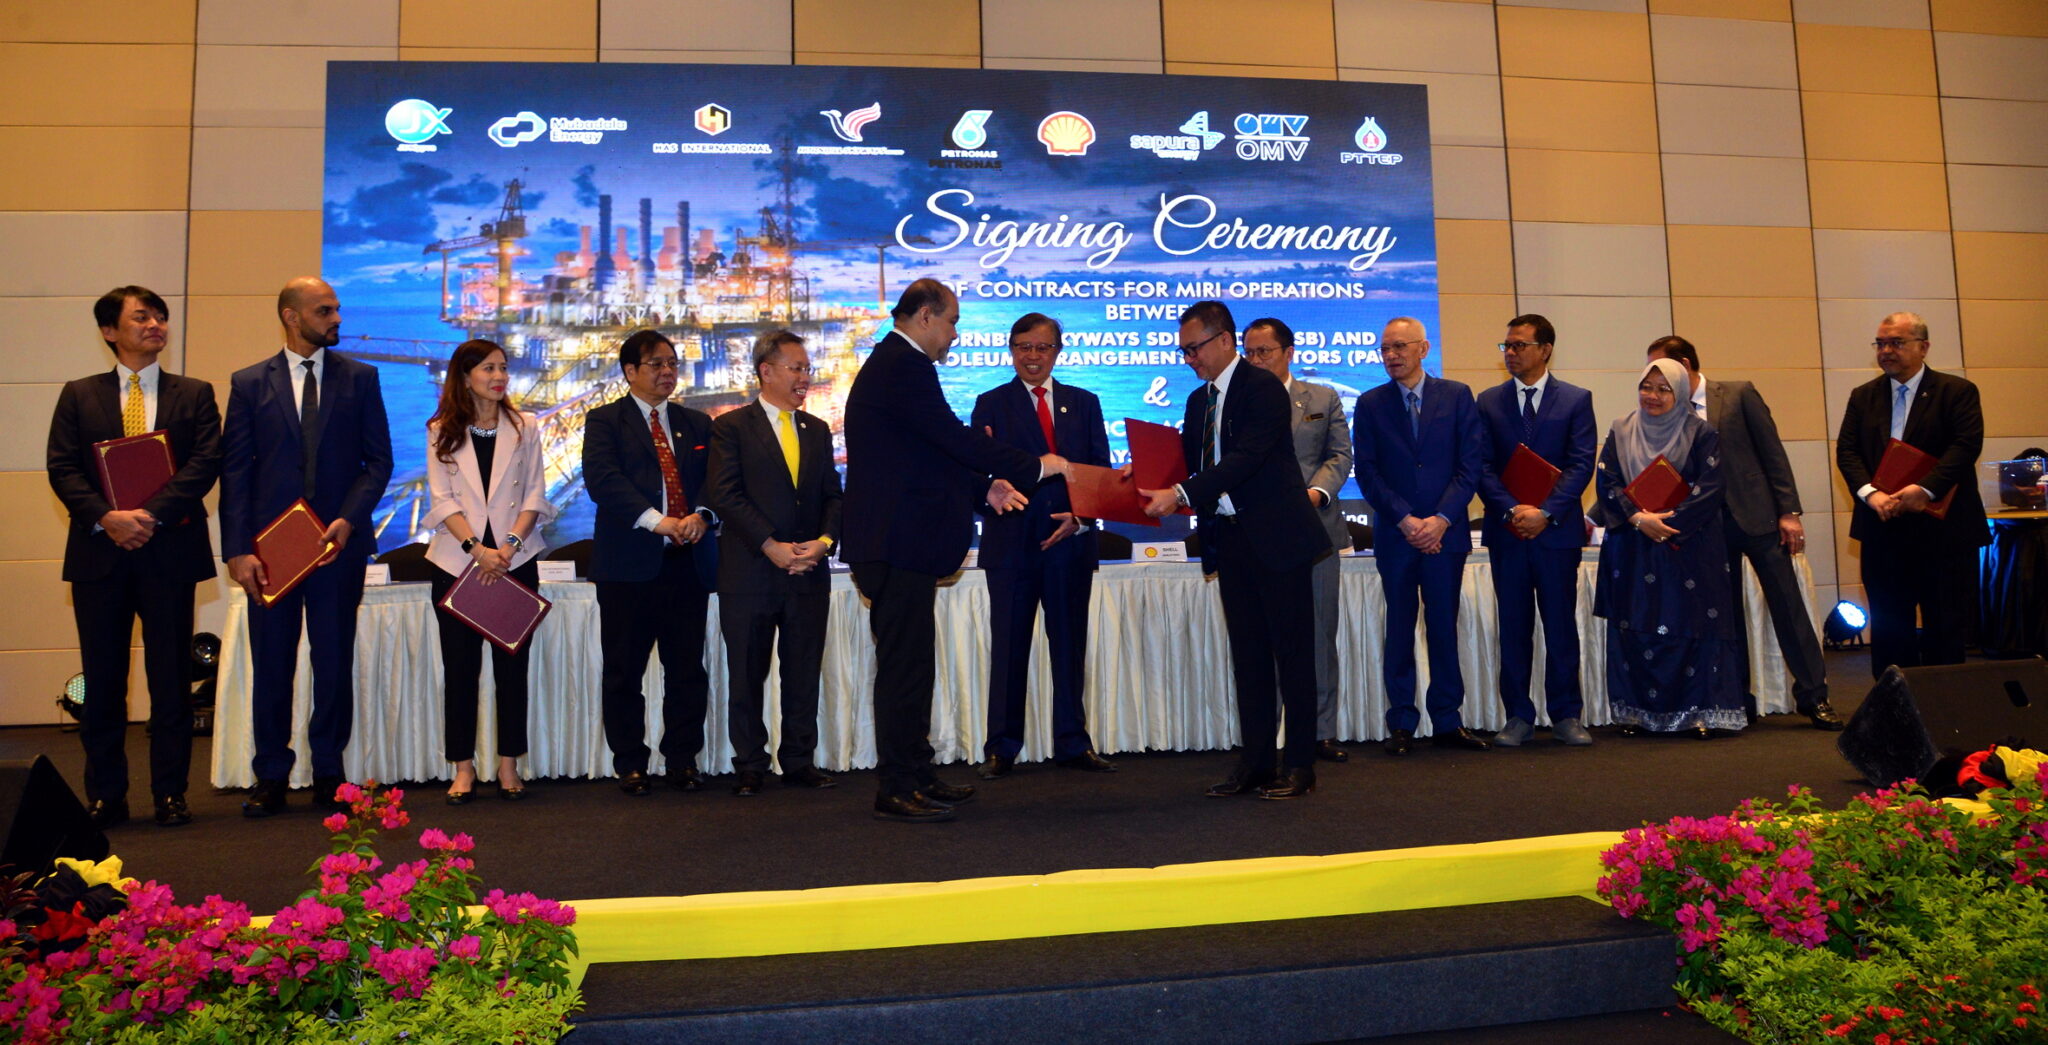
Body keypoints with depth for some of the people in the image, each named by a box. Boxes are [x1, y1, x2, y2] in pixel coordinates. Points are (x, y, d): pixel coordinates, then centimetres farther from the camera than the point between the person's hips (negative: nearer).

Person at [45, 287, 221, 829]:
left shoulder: (194, 395, 8)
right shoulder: (79, 396, 11)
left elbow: (206, 464, -4)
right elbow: (62, 468, 1)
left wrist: (152, 514, -16)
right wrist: (105, 517, -15)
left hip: (170, 550, -1)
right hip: (99, 552, 1)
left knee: (171, 678, 3)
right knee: (103, 680, 6)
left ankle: (171, 793, 11)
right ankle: (105, 795, 14)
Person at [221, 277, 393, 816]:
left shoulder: (359, 378, 7)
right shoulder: (249, 383, 6)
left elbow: (378, 459, 5)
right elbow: (234, 471, 2)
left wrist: (350, 519, -10)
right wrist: (238, 549, -7)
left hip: (339, 543, 0)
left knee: (335, 664, 5)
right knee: (271, 666, 5)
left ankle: (329, 776, 15)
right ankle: (271, 778, 16)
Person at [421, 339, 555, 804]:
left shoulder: (525, 427, 8)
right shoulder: (441, 432, 5)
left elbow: (535, 495, 3)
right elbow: (442, 499, -1)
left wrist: (509, 544, -11)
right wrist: (476, 549, -14)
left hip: (516, 560, 1)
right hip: (456, 561, 0)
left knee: (512, 664, 2)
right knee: (460, 666, 1)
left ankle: (508, 766, 9)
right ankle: (463, 768, 8)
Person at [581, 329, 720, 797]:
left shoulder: (696, 423, 17)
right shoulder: (605, 421, 5)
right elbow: (602, 479, -10)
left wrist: (701, 515, -14)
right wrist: (656, 520, -22)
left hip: (688, 561, 3)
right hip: (629, 564, -3)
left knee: (687, 668, 5)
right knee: (624, 670, 3)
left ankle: (683, 759, 17)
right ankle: (630, 764, 15)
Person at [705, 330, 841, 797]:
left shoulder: (817, 430, 15)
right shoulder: (732, 426, 0)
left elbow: (833, 495, 12)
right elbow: (725, 495, -9)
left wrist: (824, 540, -7)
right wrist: (771, 546, -15)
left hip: (809, 573, 4)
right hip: (749, 574, -4)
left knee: (803, 674, 8)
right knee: (747, 676, 4)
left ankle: (800, 761, 18)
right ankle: (750, 767, 14)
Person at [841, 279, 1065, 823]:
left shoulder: (891, 364, 20)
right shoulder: (905, 366, -14)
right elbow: (955, 438, -19)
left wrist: (985, 487, 14)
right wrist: (1033, 467, -11)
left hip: (897, 542, 11)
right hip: (899, 543, -11)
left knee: (909, 661, 16)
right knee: (904, 664, -5)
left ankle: (914, 775, 26)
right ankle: (897, 791, 2)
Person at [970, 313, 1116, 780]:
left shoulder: (1084, 403, 13)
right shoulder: (992, 404, 6)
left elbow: (1101, 470, 8)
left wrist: (1081, 517, -8)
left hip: (1071, 538, 2)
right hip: (1012, 542, -2)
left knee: (1070, 645, 8)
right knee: (1008, 648, 2)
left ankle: (1073, 743, 18)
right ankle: (1001, 748, 11)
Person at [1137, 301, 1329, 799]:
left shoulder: (1263, 388, -11)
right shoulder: (1199, 401, 15)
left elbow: (1247, 457, -22)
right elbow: (1189, 462, 12)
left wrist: (1181, 495, -28)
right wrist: (1158, 488, -9)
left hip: (1275, 535, -8)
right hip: (1230, 540, 8)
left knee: (1292, 650, 0)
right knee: (1248, 654, 10)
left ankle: (1299, 763, 7)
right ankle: (1254, 762, 16)